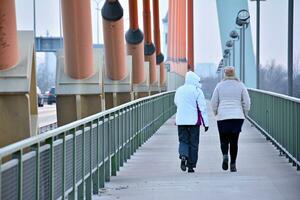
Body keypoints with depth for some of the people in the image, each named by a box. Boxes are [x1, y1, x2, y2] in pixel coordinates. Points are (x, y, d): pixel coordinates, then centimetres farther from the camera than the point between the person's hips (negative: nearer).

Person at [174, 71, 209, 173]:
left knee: (183, 141, 10)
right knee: (193, 143, 6)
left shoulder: (179, 90, 6)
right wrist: (205, 122, -7)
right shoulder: (197, 91, -8)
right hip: (194, 121, -3)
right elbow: (202, 108, -9)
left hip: (181, 121, 3)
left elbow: (176, 102, 21)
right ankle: (191, 165, 6)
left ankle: (183, 155, -19)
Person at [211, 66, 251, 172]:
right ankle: (233, 164, 4)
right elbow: (247, 102, 2)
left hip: (223, 117, -1)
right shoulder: (240, 85, 2)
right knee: (234, 140, 7)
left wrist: (216, 113, 18)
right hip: (237, 116, 1)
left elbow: (214, 102, 2)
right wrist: (244, 114, 15)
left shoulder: (219, 86, 1)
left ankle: (225, 155, -17)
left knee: (224, 139, 10)